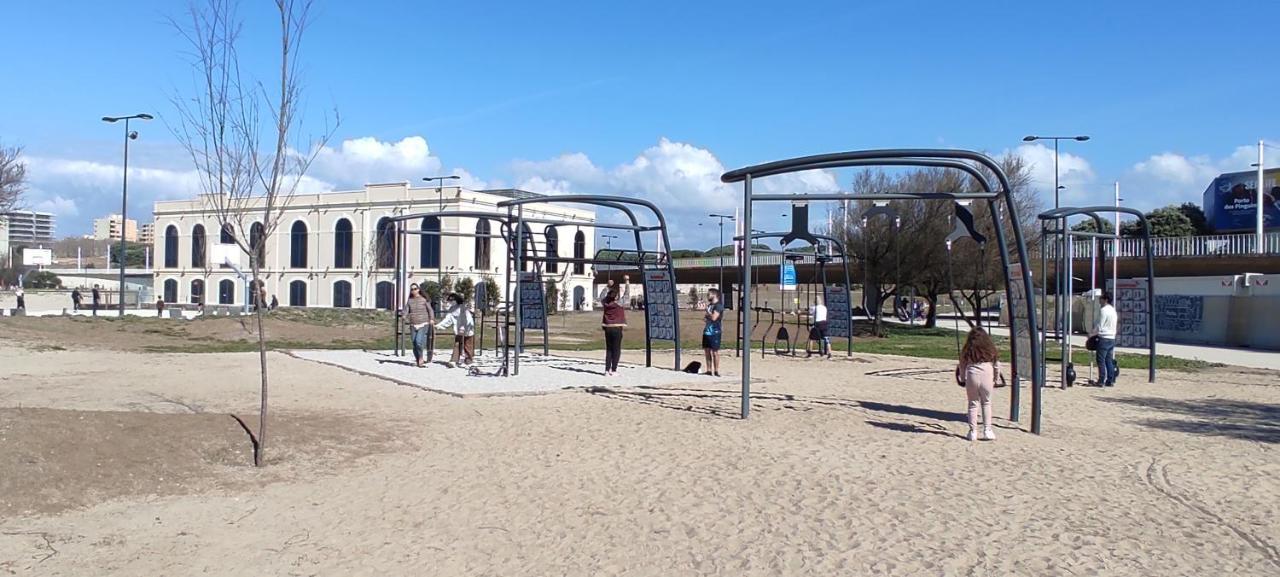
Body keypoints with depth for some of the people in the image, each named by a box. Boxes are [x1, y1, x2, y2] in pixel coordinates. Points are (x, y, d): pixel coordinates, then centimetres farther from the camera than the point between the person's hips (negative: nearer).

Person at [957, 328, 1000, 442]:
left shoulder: (967, 350, 7)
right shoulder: (990, 349, 9)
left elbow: (962, 366, 11)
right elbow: (997, 366, 12)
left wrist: (962, 379, 25)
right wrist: (995, 379, 25)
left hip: (972, 377, 0)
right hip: (987, 378, 0)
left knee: (973, 404, 9)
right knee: (986, 403, 13)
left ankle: (973, 432, 10)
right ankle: (987, 430, 10)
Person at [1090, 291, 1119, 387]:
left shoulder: (1103, 310, -14)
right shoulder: (1113, 310, 14)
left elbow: (1099, 326, -15)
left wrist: (1091, 333, -2)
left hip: (1104, 338, -8)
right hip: (1112, 338, 9)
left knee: (1101, 361, -4)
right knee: (1109, 360, 10)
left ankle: (1101, 381, -4)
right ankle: (1110, 380, 10)